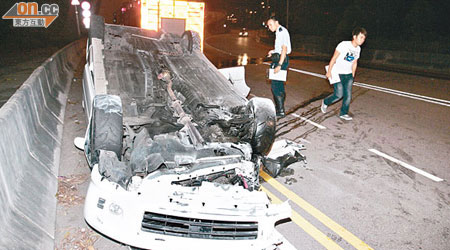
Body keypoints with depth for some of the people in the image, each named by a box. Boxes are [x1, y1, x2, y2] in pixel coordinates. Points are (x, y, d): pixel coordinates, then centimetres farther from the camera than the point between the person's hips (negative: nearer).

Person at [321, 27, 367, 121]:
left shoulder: (358, 49, 5)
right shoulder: (344, 45, -17)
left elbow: (354, 63, 16)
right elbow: (334, 58, -14)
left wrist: (352, 76, 18)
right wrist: (329, 71, -12)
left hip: (348, 74, 6)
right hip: (337, 73, -6)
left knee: (348, 95, 1)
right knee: (339, 94, -10)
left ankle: (343, 113, 16)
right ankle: (325, 102, 17)